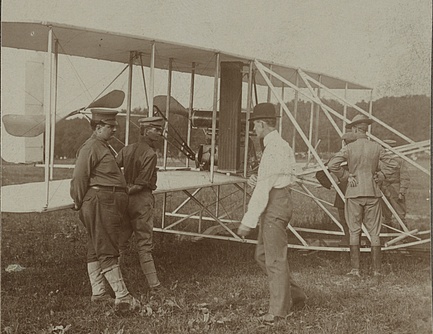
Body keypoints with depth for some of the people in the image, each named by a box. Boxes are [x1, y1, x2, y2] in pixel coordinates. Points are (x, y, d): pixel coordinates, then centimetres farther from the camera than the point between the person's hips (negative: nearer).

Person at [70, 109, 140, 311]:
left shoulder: (103, 147, 22)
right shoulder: (91, 147, -12)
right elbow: (79, 177, -16)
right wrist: (79, 202, -6)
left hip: (109, 204, 11)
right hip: (100, 203, -11)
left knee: (96, 249, 13)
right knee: (107, 251, -11)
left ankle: (98, 292, 19)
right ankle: (122, 296, -13)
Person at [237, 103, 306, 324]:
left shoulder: (273, 149, -18)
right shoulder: (283, 145, 15)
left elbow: (263, 190, -22)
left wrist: (248, 222, -20)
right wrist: (257, 180, 6)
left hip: (274, 206, -11)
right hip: (281, 200, 11)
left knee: (275, 258, -1)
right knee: (262, 254, 16)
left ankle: (278, 310, 9)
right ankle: (294, 295, 22)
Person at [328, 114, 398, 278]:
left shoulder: (349, 148, -6)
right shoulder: (377, 147, 0)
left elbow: (332, 165, -13)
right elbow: (391, 164, 1)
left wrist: (346, 176, -3)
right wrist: (379, 176, 6)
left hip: (354, 192, -2)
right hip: (373, 192, 2)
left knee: (354, 231, 5)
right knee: (374, 232, 7)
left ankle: (355, 269, 5)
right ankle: (376, 270, 9)